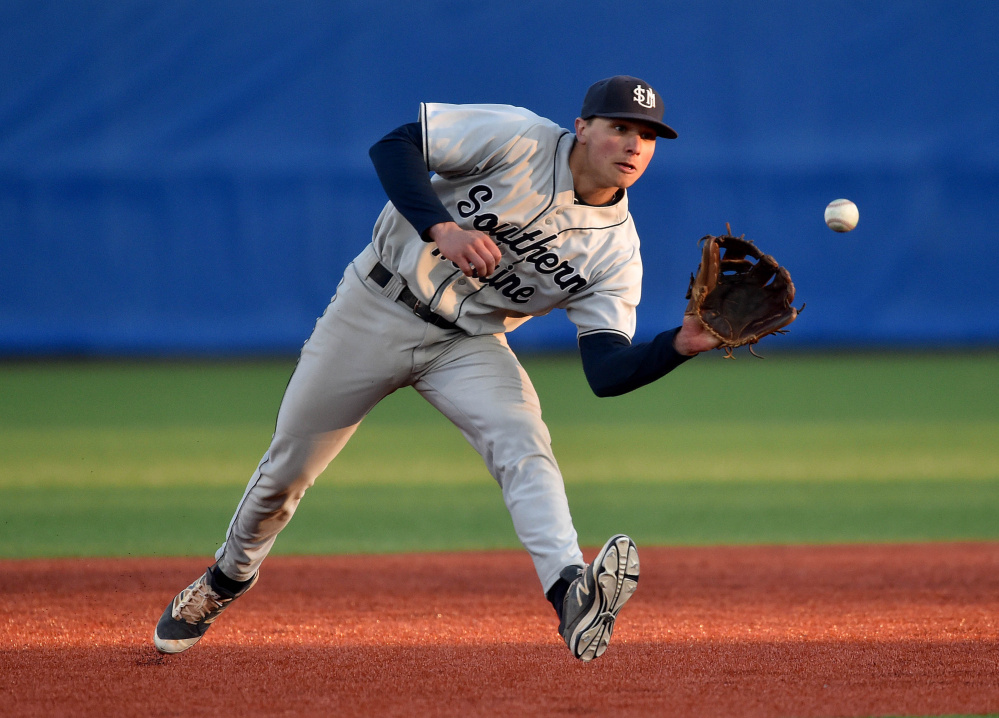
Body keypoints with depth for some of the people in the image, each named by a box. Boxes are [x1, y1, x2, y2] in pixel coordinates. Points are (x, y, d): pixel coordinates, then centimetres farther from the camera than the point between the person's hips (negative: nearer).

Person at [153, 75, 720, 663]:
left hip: (468, 344, 1)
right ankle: (230, 577, 39)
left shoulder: (617, 249, -11)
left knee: (523, 441, -29)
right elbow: (394, 145, -20)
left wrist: (682, 345, -37)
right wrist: (442, 229, -35)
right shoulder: (519, 138, -18)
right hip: (378, 308, -1)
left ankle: (572, 596, -48)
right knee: (288, 466, 9)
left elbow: (606, 372, -18)